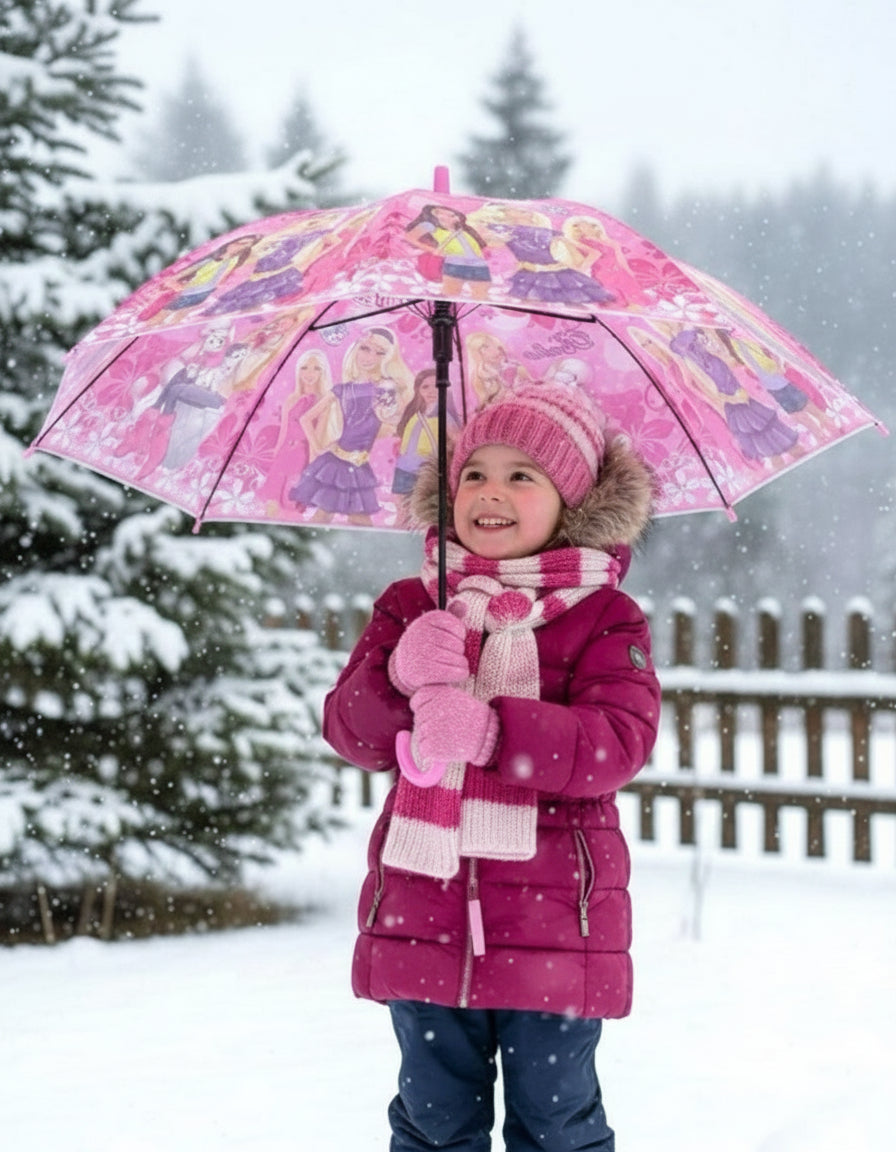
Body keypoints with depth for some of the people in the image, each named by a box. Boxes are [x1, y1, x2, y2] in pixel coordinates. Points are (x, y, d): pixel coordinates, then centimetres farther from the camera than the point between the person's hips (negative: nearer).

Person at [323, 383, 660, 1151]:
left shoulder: (604, 618, -2)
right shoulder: (410, 607, 8)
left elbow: (620, 743, -16)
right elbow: (350, 731, 0)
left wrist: (488, 728, -29)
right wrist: (399, 679, -23)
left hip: (551, 927, -3)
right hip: (422, 923, 3)